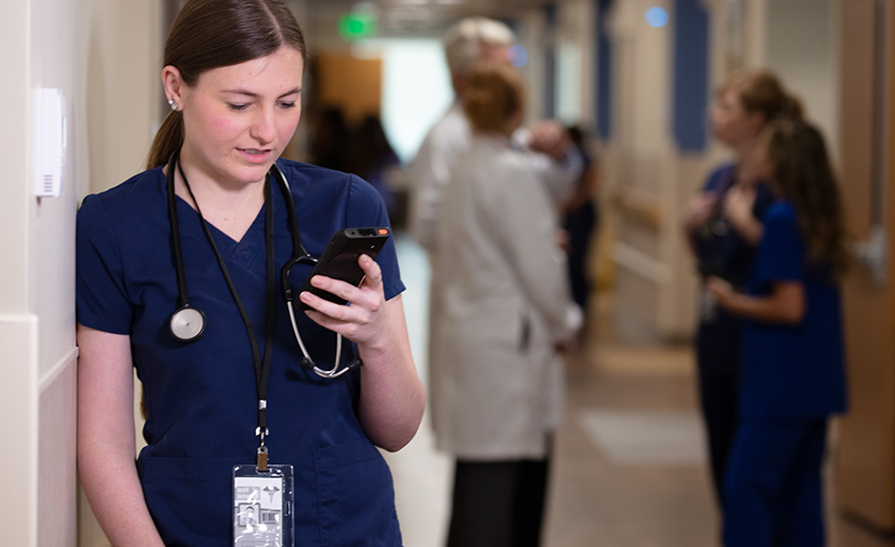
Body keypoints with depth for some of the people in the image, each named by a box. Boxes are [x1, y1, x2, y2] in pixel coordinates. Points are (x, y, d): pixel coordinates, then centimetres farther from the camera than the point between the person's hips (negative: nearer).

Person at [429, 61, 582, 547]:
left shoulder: (465, 169, 11)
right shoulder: (511, 173, -15)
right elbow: (538, 265, -14)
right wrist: (563, 323, 2)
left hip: (467, 333, 9)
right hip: (505, 345, -9)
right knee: (492, 484, -5)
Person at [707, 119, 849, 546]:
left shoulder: (781, 217, -15)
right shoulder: (820, 218, 10)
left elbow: (789, 307, -19)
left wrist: (734, 302, -7)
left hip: (781, 383, -9)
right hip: (819, 382, 9)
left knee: (747, 487, -4)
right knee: (800, 490, 13)